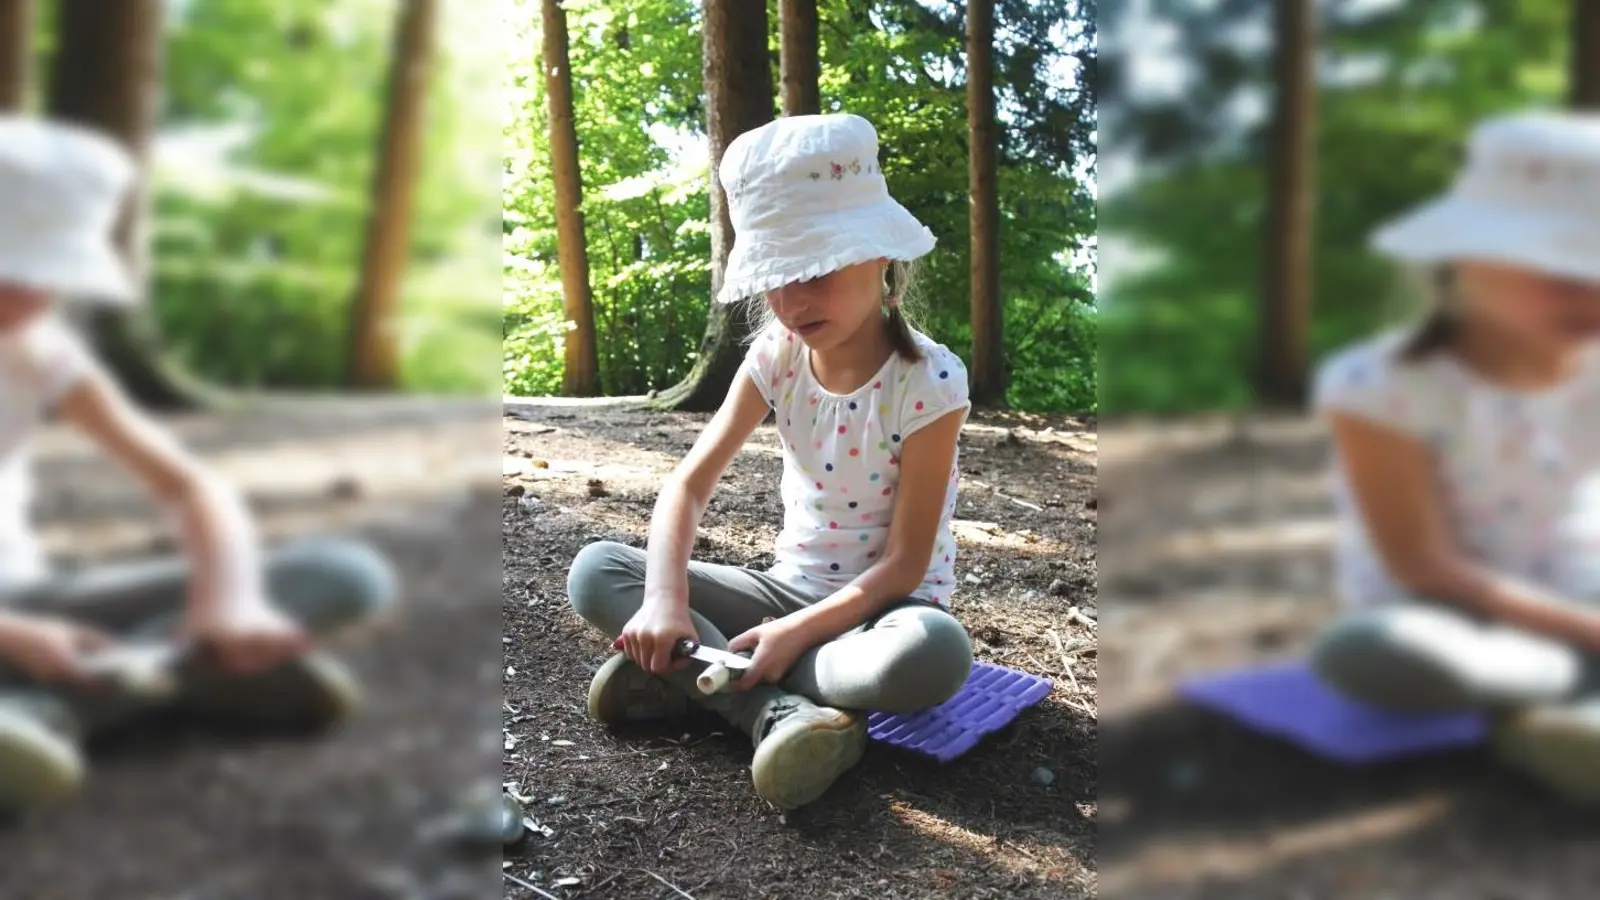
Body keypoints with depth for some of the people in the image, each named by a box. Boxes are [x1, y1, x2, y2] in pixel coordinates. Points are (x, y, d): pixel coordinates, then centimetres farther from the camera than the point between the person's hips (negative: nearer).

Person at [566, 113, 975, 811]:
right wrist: (665, 601, -28)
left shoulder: (929, 382, -19)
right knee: (596, 572, -12)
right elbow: (689, 484, -11)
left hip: (880, 606, -4)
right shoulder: (775, 358, -6)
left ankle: (688, 676, -24)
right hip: (791, 588, 4)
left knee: (936, 653, -41)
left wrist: (795, 633, -27)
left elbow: (905, 564, -19)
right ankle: (777, 712, -28)